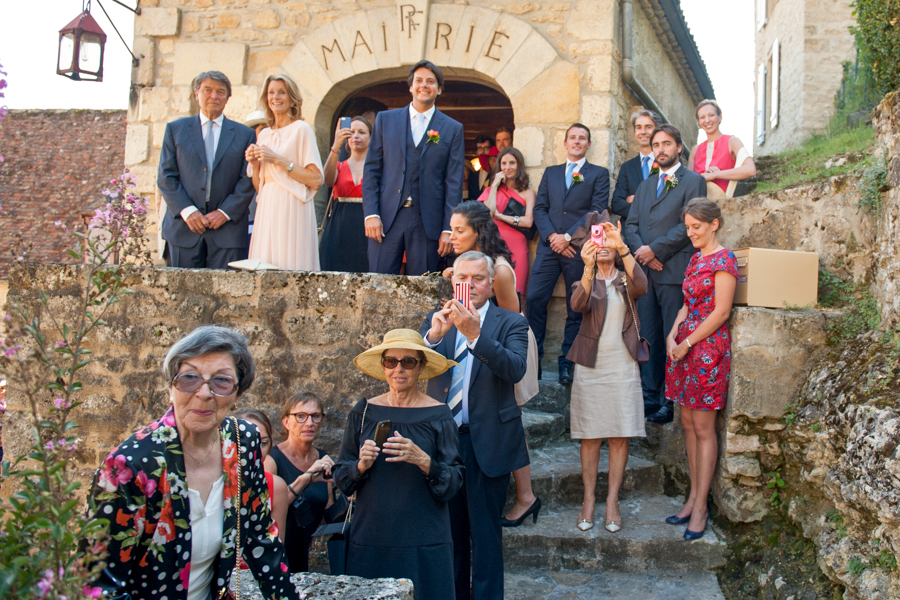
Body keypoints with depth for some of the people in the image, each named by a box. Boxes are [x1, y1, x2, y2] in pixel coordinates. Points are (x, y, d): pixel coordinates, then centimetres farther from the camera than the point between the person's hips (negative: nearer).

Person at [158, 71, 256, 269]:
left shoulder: (245, 134, 10)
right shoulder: (176, 129, 13)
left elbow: (248, 181, 4)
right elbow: (165, 176, 5)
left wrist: (225, 213, -9)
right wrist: (187, 210, -9)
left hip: (227, 229, -1)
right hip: (185, 227, 1)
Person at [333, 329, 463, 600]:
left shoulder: (438, 415, -2)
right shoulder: (363, 412, 4)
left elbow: (453, 484, -5)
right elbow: (341, 479, 8)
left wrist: (423, 460, -22)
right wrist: (362, 465, -13)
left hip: (424, 543, -1)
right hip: (369, 539, 2)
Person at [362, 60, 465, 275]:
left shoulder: (452, 129, 8)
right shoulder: (385, 120, 11)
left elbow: (454, 183, 4)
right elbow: (371, 170, 8)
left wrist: (448, 229, -3)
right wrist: (370, 214, -4)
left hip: (427, 223, 0)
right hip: (386, 219, 1)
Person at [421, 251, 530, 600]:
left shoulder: (510, 323, -2)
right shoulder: (435, 321, 8)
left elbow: (515, 369, -20)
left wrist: (475, 334, -32)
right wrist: (434, 335, -26)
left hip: (488, 441, -3)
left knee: (485, 530, 2)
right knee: (450, 528, 16)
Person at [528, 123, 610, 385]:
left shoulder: (599, 174, 8)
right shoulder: (550, 173, 19)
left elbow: (597, 211, -4)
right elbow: (540, 208, 10)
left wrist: (568, 237, -12)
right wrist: (551, 236, -7)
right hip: (549, 246, 3)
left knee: (576, 308, 2)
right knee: (535, 299, -6)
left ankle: (566, 363, 11)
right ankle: (533, 358, 3)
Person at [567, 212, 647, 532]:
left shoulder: (626, 281, 7)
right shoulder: (585, 282, 7)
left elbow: (641, 285, -19)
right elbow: (578, 304, -18)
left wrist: (621, 247, -32)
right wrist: (588, 268, -35)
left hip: (623, 367, 0)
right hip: (590, 367, 0)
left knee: (620, 436, 2)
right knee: (590, 436, 3)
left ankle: (612, 500, 10)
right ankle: (589, 499, 11)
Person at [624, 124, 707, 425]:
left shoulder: (693, 181, 2)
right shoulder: (645, 185, 22)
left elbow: (688, 225, -9)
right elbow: (631, 225, 15)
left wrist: (655, 249, -12)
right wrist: (642, 252, -4)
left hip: (675, 271, -6)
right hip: (645, 271, 6)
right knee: (649, 339, 9)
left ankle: (670, 401, 4)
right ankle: (649, 397, 15)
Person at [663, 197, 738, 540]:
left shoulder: (723, 260, -10)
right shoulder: (695, 258, 15)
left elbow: (721, 312, -15)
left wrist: (687, 343, -13)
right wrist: (672, 336, 2)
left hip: (708, 347, -8)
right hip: (684, 345, 8)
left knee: (703, 429, -2)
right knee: (688, 424, 10)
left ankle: (700, 507, 5)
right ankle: (694, 497, 19)